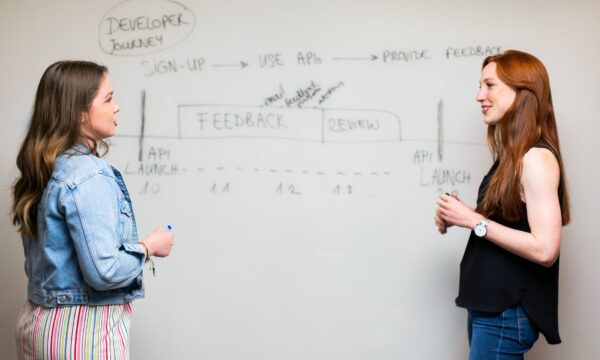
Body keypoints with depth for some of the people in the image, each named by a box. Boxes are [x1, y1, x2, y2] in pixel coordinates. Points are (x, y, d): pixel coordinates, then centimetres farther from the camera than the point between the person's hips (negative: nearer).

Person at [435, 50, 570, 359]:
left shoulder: (536, 158, -18)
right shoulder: (513, 155, 10)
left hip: (508, 313, -9)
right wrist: (459, 216, 1)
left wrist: (474, 220, -19)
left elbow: (545, 249, -24)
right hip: (489, 305, 9)